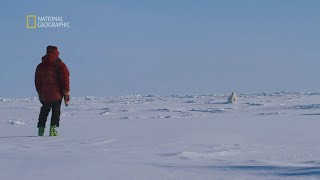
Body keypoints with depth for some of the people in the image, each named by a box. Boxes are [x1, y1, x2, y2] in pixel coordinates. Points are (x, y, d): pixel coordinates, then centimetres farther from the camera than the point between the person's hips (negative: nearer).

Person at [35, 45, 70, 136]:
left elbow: (37, 82, 12)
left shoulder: (40, 66, 8)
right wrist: (67, 94, -3)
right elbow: (65, 80, -7)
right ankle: (53, 128, -6)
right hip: (57, 94, -3)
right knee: (56, 111, 4)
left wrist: (40, 93, 20)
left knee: (44, 111, 16)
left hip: (44, 94, 3)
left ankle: (41, 128, 13)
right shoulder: (60, 65, -5)